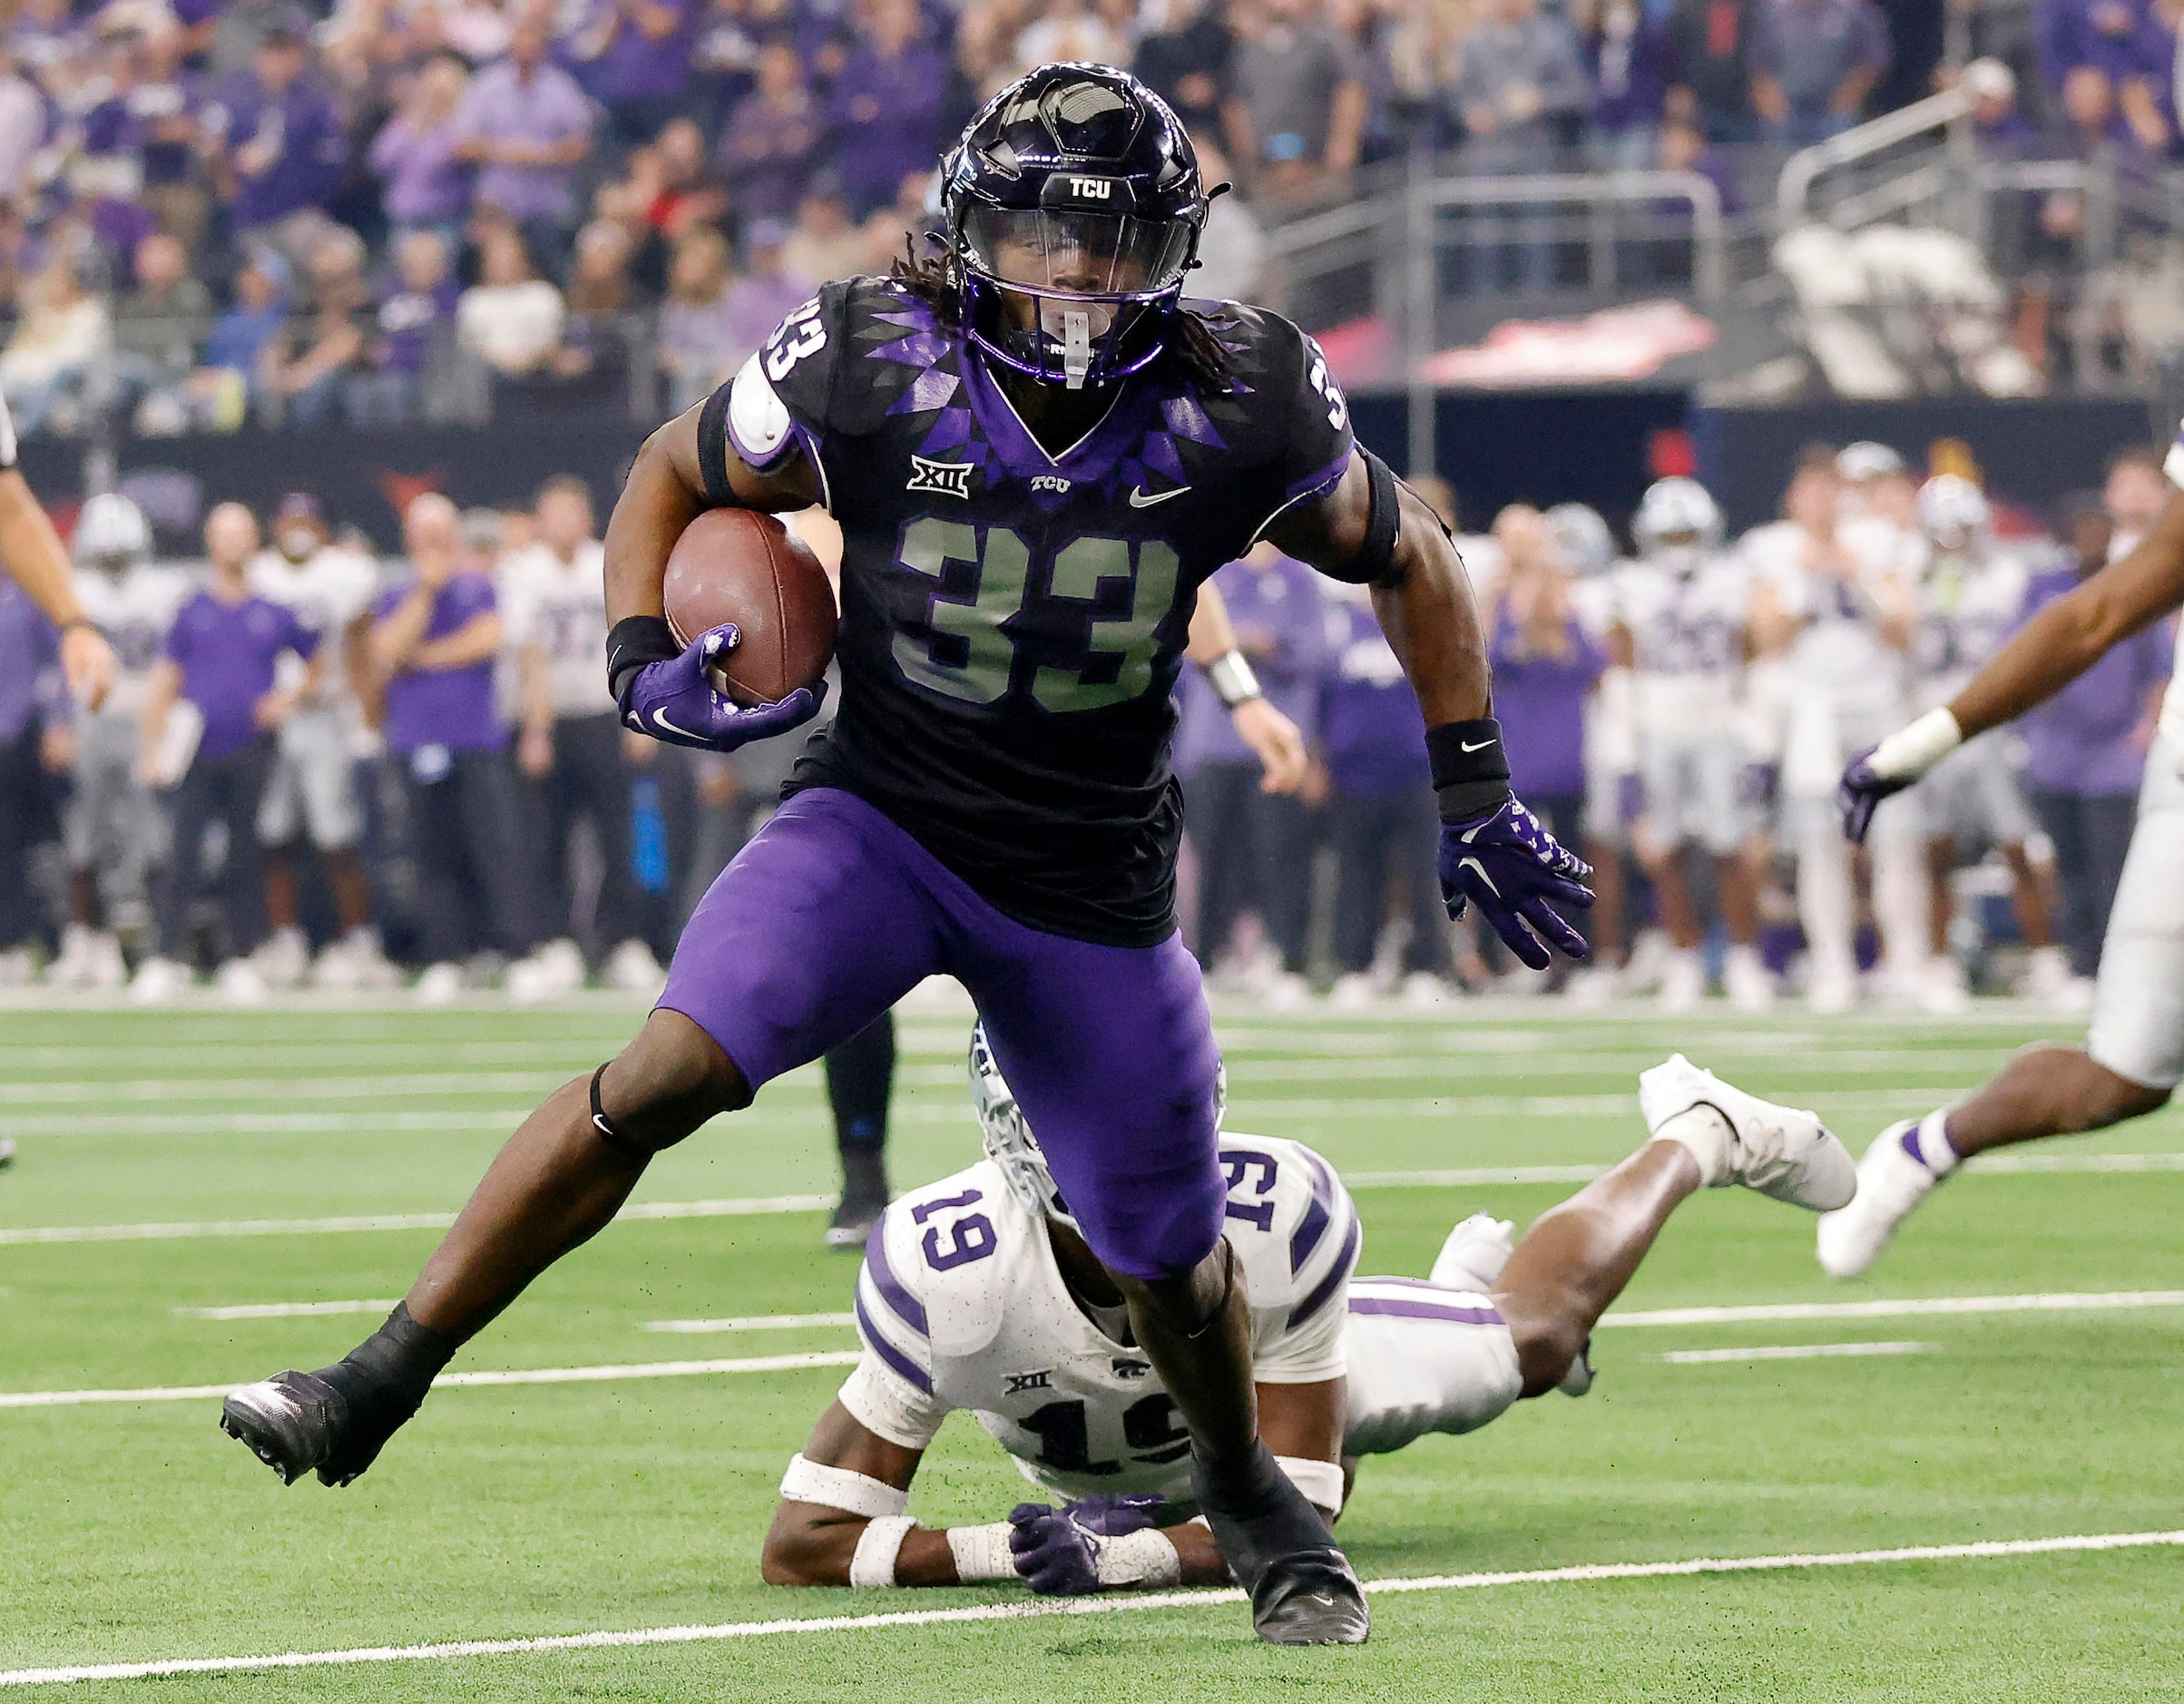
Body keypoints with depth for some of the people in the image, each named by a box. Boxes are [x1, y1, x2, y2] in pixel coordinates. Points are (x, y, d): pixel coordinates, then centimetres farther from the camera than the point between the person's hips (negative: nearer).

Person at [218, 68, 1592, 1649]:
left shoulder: (1240, 415, -16)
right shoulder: (867, 374, -17)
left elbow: (1412, 561, 3)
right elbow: (675, 472, 2)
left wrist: (1477, 798, 1)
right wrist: (644, 662, -15)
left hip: (1092, 891, 1)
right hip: (879, 820, -1)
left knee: (1169, 1253, 10)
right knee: (671, 1069, -25)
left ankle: (1248, 1491, 43)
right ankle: (376, 1387, -19)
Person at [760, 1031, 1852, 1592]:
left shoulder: (1277, 1223, -45)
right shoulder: (949, 1274, -49)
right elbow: (803, 1546, -44)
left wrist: (1121, 1556, -55)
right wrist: (1010, 1554, -55)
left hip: (1270, 1374, -1)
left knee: (1538, 1328, 24)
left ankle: (1699, 1139, 53)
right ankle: (1465, 1273, 64)